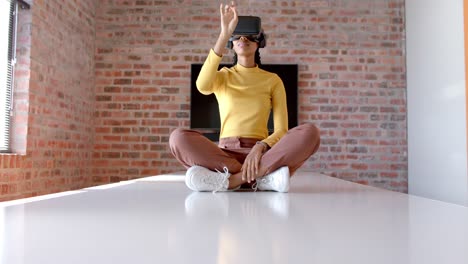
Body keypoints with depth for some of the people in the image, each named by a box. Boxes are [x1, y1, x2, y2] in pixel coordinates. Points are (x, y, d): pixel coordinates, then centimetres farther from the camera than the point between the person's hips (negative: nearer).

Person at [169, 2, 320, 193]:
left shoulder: (273, 80, 10)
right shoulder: (222, 77, 11)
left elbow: (281, 130, 2)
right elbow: (202, 86, -16)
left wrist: (260, 147, -20)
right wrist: (224, 35, -19)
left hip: (261, 154, 0)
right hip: (224, 153, 0)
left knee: (310, 133, -28)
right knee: (178, 137, -30)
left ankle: (232, 179, -28)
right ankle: (262, 178, -28)